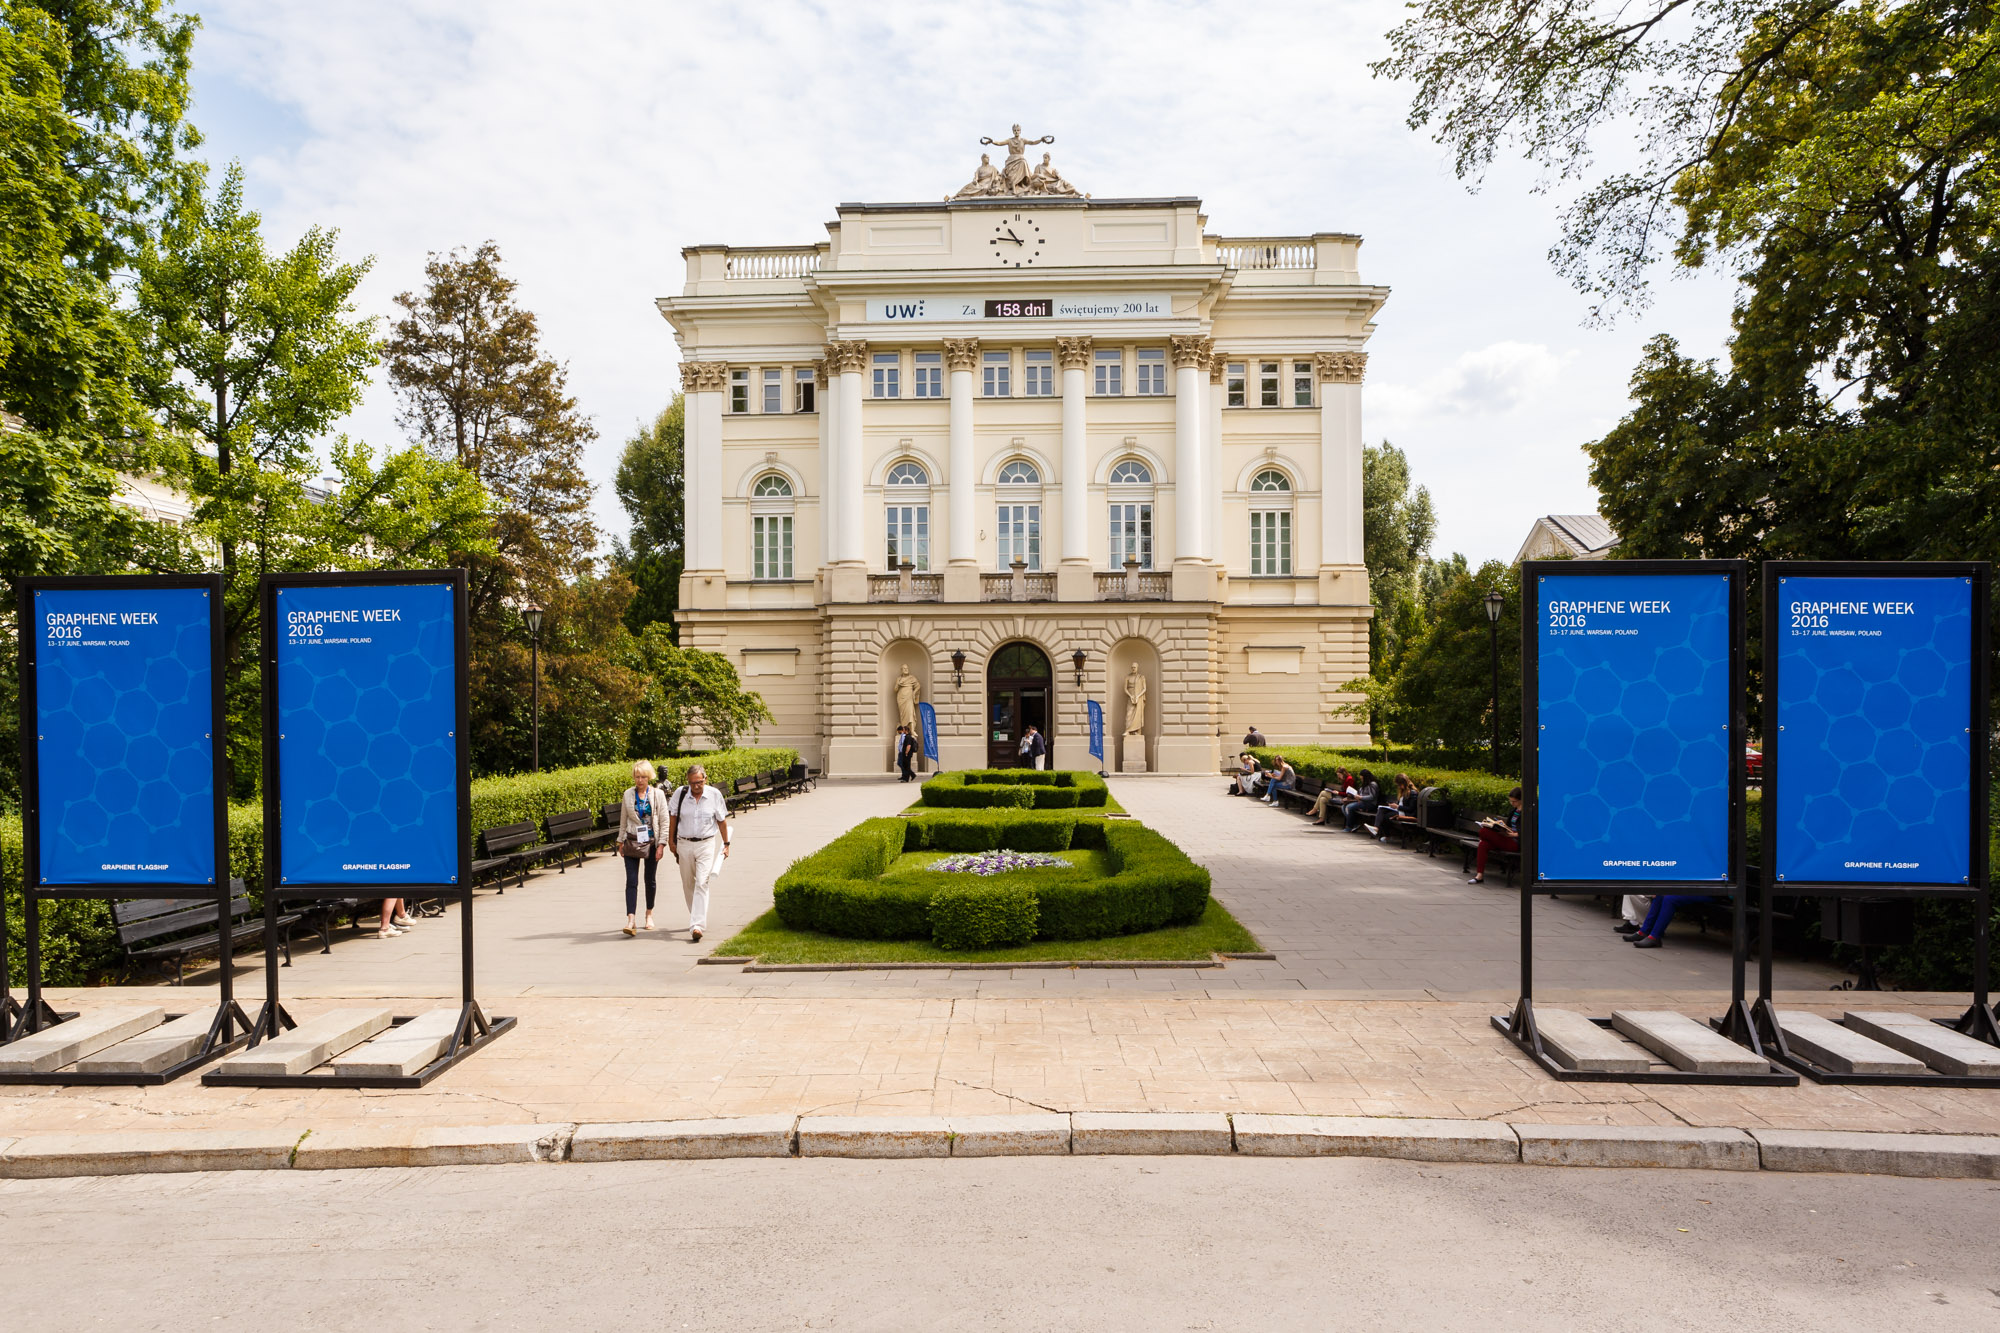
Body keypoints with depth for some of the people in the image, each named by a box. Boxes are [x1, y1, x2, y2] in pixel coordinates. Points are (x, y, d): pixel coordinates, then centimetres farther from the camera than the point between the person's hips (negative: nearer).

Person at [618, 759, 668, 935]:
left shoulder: (657, 794, -2)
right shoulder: (628, 794, 3)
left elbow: (664, 821, -2)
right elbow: (623, 820, 12)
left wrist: (661, 844, -7)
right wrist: (621, 841, 10)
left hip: (651, 842, -1)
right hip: (632, 842, 1)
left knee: (650, 880, 11)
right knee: (631, 881, -8)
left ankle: (649, 914, 29)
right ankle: (631, 920, -12)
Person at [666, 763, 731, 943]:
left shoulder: (714, 795, -6)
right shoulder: (680, 794, -5)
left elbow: (722, 820, 5)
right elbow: (673, 817, 9)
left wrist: (726, 844, 10)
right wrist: (671, 841, 12)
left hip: (706, 844, -2)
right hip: (684, 844, 2)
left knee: (702, 883, -13)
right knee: (688, 885, 12)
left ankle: (697, 925, -18)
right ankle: (698, 918, 31)